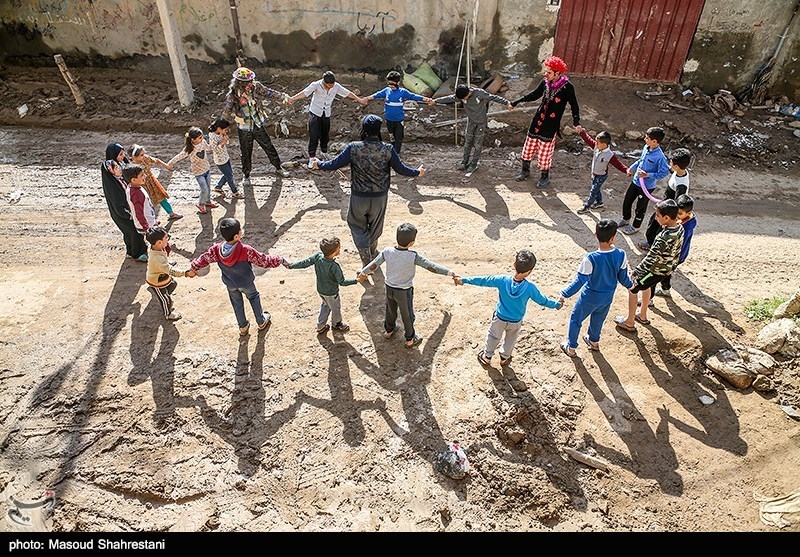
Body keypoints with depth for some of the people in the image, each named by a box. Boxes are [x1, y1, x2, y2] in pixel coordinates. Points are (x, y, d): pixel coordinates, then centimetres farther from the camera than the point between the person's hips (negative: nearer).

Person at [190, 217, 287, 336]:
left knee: (237, 304, 25)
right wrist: (280, 260, -14)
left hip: (230, 284, 3)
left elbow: (204, 259, -8)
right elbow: (264, 260, -28)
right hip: (246, 283, -3)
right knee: (254, 297, 25)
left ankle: (243, 327, 41)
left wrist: (194, 267, 12)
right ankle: (261, 321, 40)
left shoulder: (216, 250, -25)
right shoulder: (246, 251, -37)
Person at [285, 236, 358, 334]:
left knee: (325, 305, 31)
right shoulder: (334, 266, -36)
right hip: (331, 293, -6)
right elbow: (342, 282, -29)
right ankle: (337, 325, 48)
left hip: (320, 289, 6)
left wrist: (291, 266, 3)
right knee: (336, 308, 22)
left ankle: (320, 326, 43)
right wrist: (357, 280, -26)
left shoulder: (318, 256, -21)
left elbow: (305, 263, -11)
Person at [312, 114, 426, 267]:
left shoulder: (354, 148, -15)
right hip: (380, 197, 2)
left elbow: (335, 164, -7)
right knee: (375, 226, 23)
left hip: (359, 197, -2)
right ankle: (372, 252, 46)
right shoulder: (388, 149, -12)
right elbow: (401, 169, -4)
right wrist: (418, 172, 15)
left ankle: (366, 258, 6)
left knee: (357, 225, 18)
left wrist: (319, 165, 13)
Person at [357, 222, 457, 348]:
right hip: (404, 291, -4)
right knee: (407, 315, 17)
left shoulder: (387, 252, -17)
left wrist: (363, 273, 12)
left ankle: (388, 330, 52)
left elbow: (373, 265, -6)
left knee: (391, 310, 28)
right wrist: (449, 272, -12)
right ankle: (410, 339, 36)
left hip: (389, 287, 4)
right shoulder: (413, 256, -28)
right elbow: (431, 266, -22)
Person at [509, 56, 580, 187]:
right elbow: (534, 95, 14)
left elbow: (574, 105, -8)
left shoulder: (567, 87, -15)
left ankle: (545, 177, 24)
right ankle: (525, 170, 36)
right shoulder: (545, 82, -2)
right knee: (529, 147, 13)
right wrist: (516, 102, 14)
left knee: (545, 152, 2)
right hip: (537, 122, 5)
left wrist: (576, 122, -22)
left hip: (551, 126, -5)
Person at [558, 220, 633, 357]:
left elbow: (580, 281, -27)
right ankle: (594, 341, 56)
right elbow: (623, 278, -5)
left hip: (589, 298, -4)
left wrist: (564, 294, -17)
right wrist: (630, 284, 17)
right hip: (607, 297, 4)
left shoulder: (591, 258, -33)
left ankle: (571, 347, 34)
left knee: (575, 319, 20)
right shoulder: (621, 255, -20)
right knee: (598, 319, 31)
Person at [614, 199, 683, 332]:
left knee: (632, 289, 13)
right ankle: (642, 315, 49)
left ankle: (629, 322, 27)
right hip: (668, 268, 8)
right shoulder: (680, 228, -10)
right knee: (645, 286, 32)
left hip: (656, 271, -8)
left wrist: (635, 272, -18)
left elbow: (650, 259, -29)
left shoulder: (663, 238, -37)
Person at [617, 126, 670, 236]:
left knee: (640, 208, 13)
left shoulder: (660, 157, -28)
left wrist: (648, 175, -27)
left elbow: (664, 172, -21)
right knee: (627, 202, 21)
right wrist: (632, 167, 2)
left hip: (647, 187, -7)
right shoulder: (646, 148, -6)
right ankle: (625, 220, 46)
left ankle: (635, 227, 34)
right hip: (635, 181, 7)